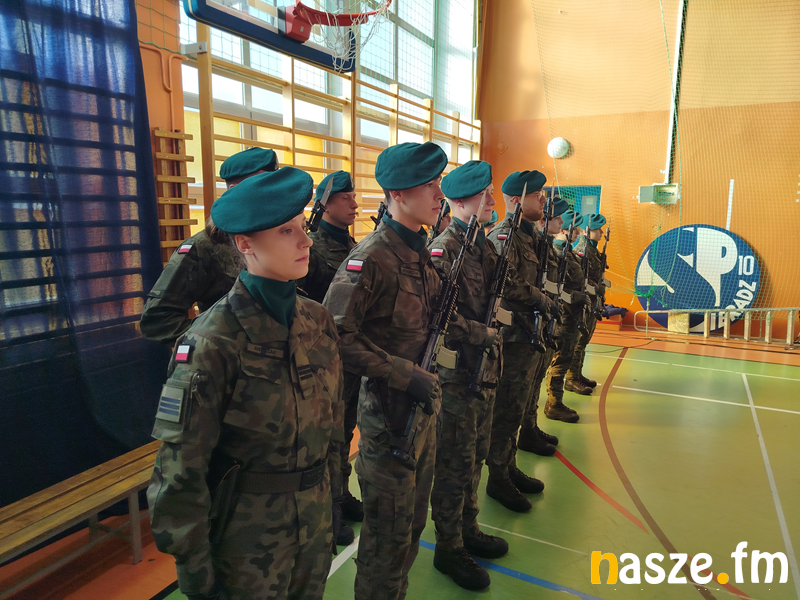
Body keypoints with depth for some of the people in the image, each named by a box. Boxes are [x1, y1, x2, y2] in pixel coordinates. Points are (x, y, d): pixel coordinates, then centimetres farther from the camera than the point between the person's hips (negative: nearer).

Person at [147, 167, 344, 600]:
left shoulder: (318, 321, -4)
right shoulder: (215, 340, -22)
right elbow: (181, 467, -17)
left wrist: (331, 490, 14)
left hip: (316, 517, 6)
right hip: (247, 531, -5)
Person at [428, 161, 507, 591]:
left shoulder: (486, 245, 12)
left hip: (485, 370, 8)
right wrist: (483, 334, -15)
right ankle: (448, 549, 23)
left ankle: (468, 530, 38)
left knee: (475, 457, 20)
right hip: (457, 373, -8)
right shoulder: (445, 248, -16)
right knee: (454, 465, 5)